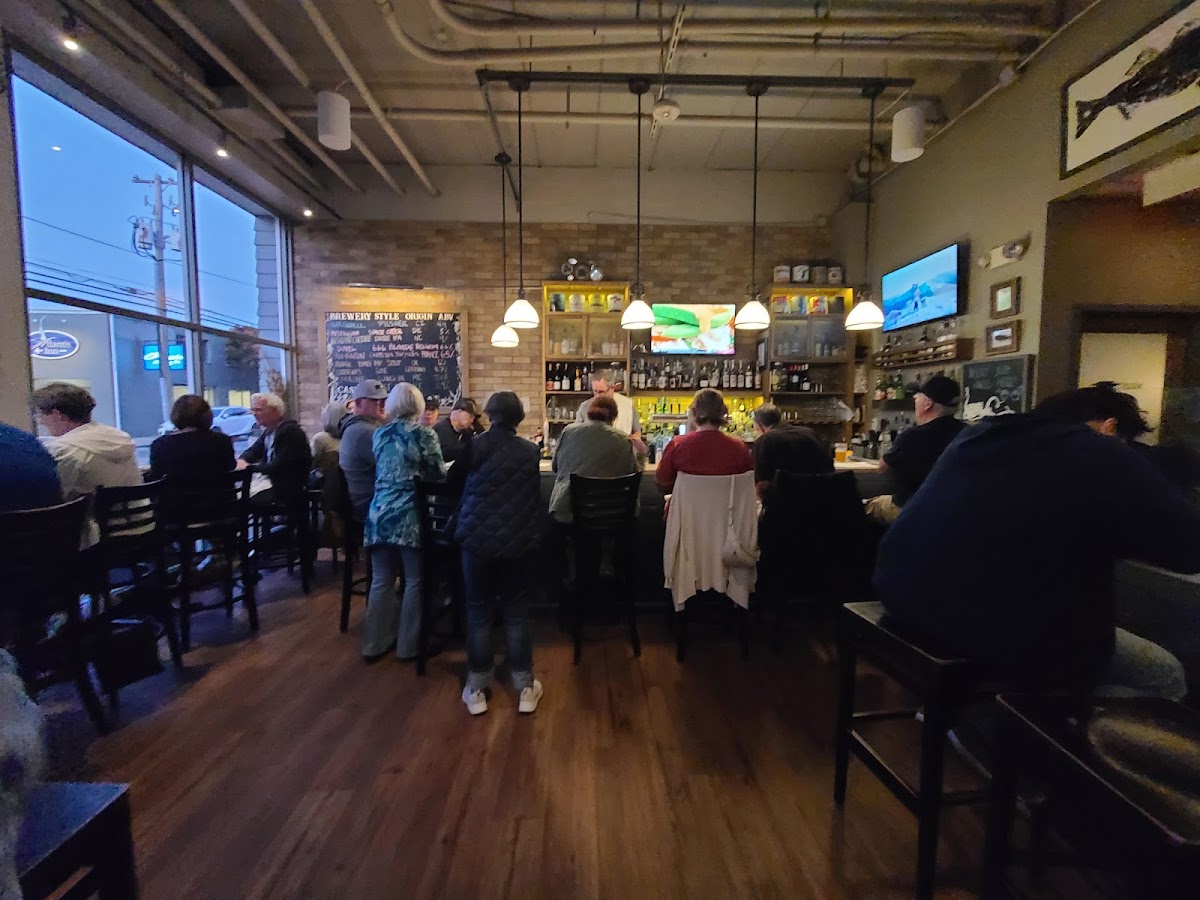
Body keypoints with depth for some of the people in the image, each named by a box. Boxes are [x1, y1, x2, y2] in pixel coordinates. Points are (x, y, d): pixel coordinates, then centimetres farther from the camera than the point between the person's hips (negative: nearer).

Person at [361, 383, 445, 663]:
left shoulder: (379, 434, 10)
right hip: (409, 516, -5)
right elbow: (437, 474, -1)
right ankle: (409, 646, 16)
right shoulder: (424, 435, -5)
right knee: (414, 582, 7)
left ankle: (374, 643, 23)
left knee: (381, 581, 13)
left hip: (379, 514, 5)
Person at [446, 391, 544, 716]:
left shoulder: (475, 445, -7)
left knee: (478, 613, 11)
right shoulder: (529, 450, -1)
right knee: (517, 613, 11)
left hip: (479, 538, -1)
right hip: (519, 540, 2)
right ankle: (525, 688, 19)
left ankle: (476, 689, 21)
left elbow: (452, 482, 8)